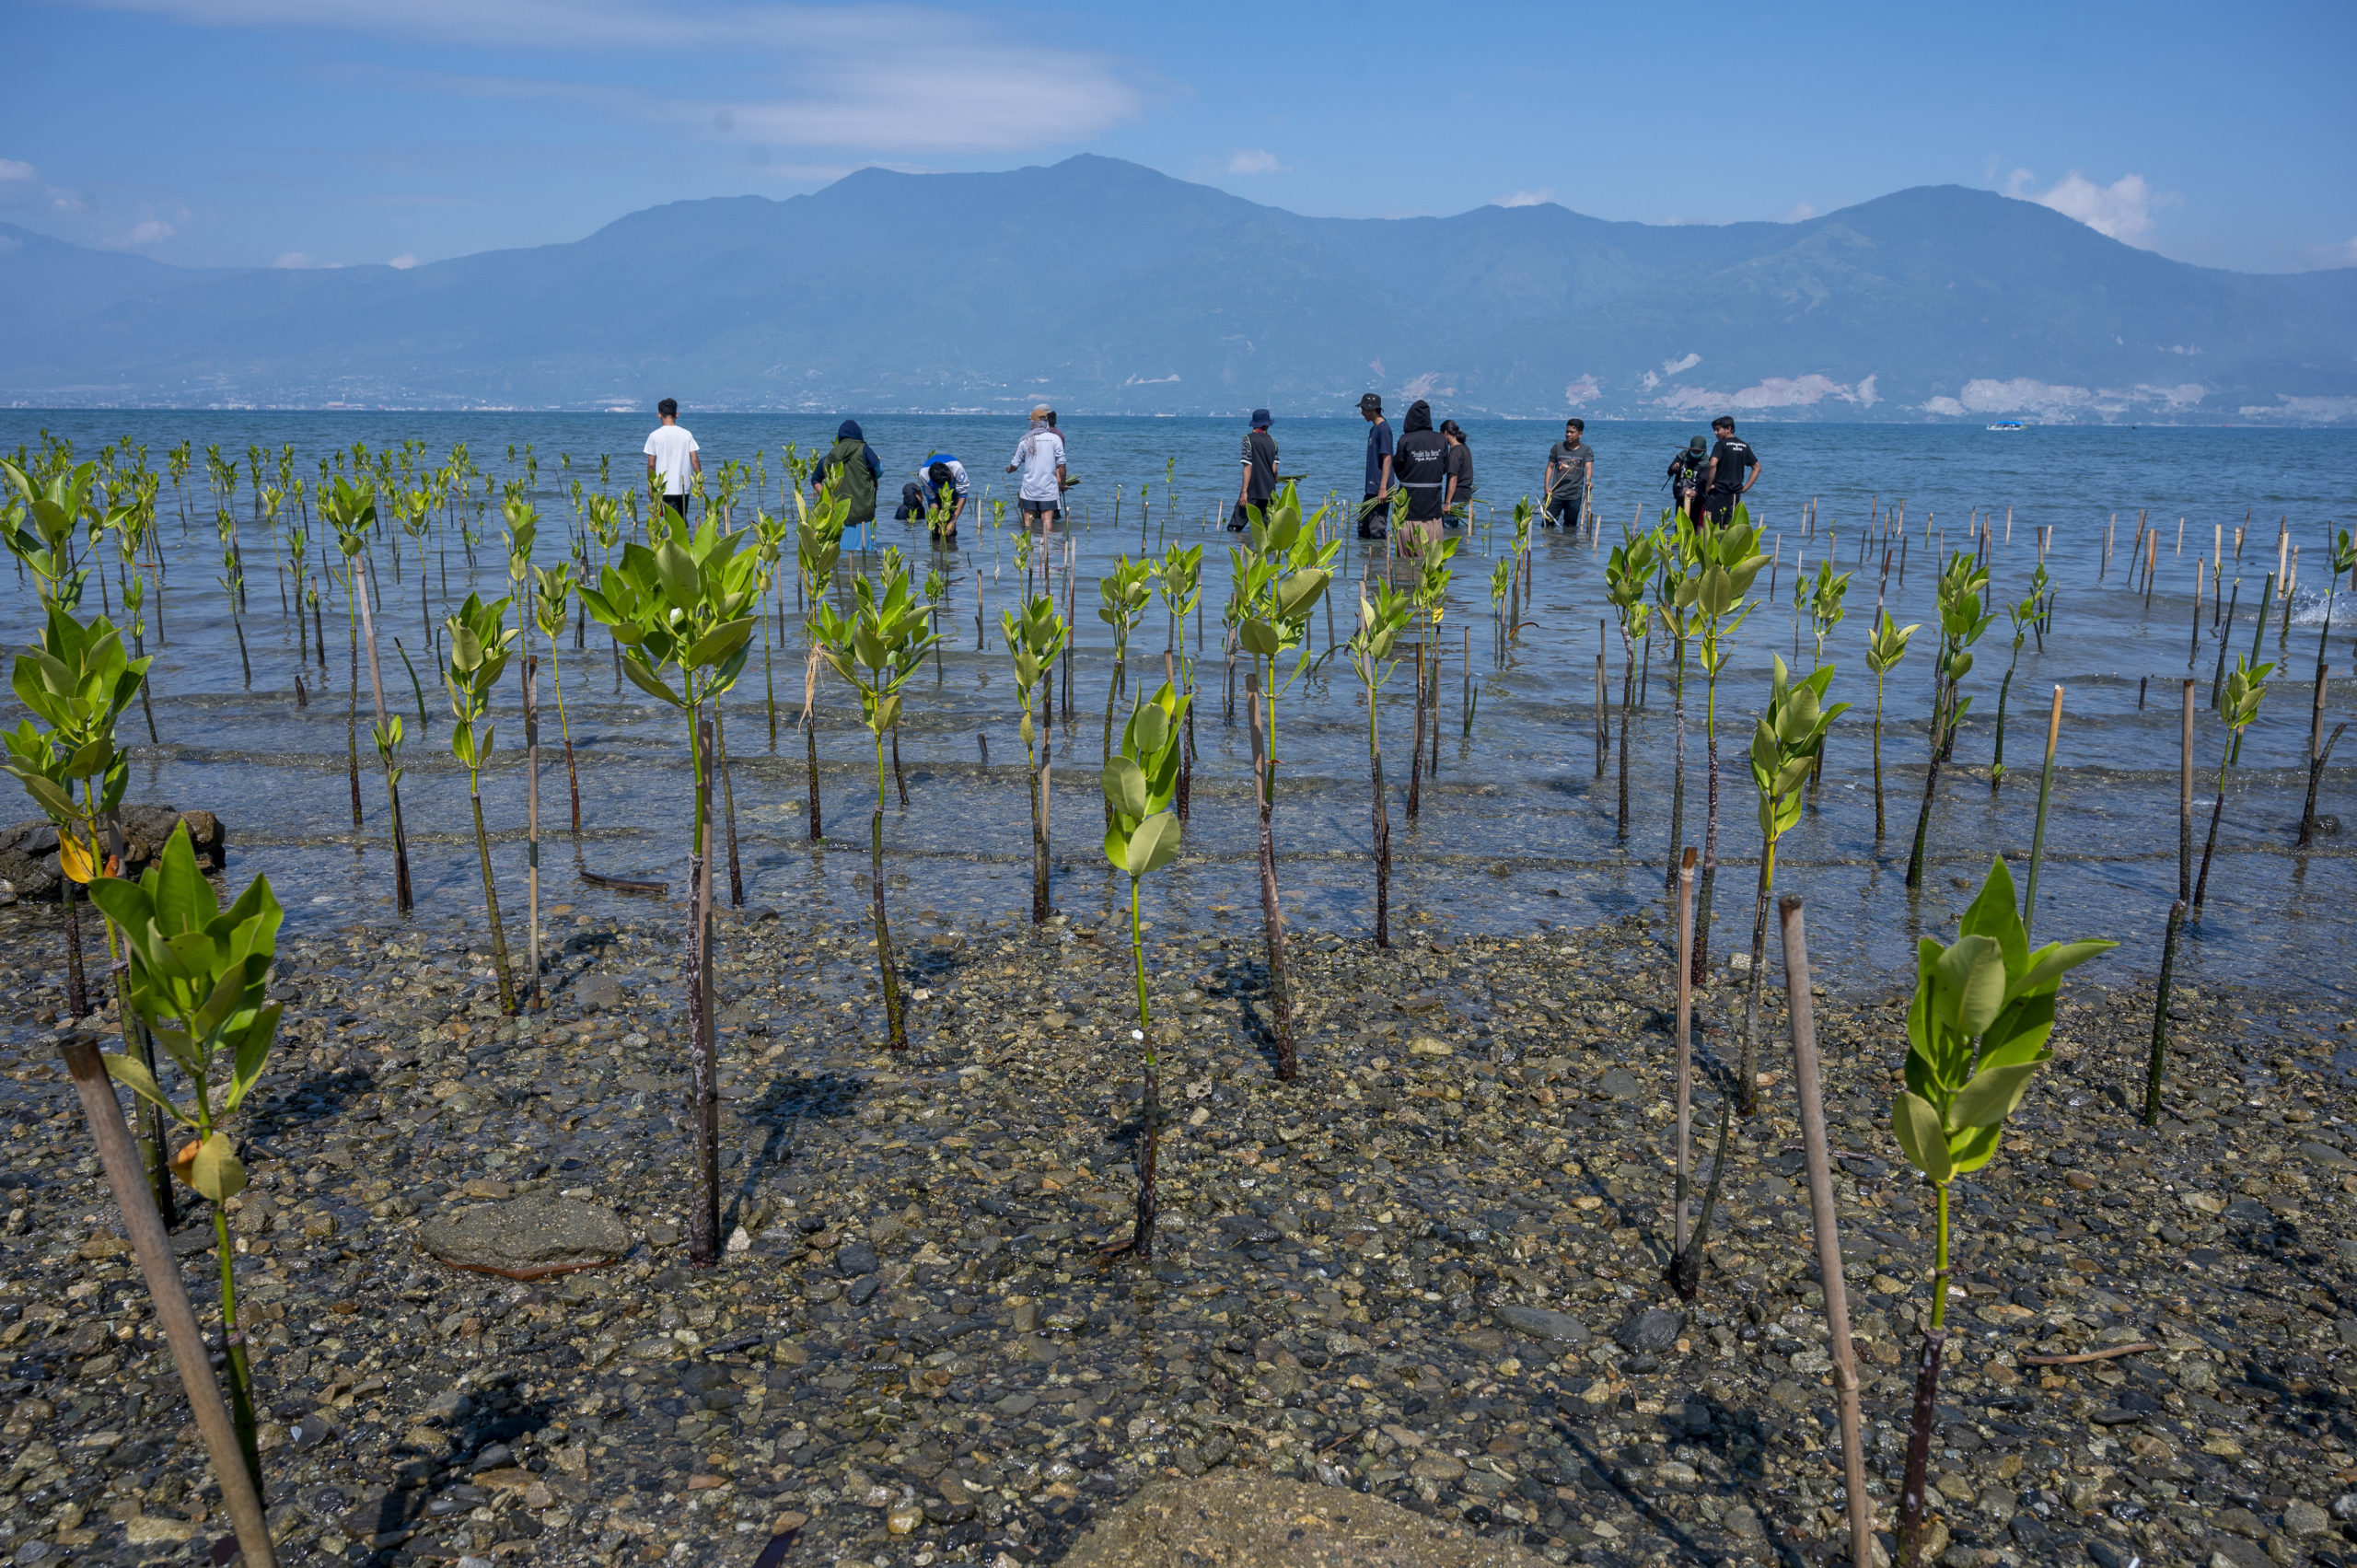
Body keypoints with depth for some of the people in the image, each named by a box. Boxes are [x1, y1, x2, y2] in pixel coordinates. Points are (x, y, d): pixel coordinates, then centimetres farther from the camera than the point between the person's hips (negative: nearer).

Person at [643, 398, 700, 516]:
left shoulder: (654, 436, -4)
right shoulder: (686, 434, 1)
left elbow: (651, 464, -3)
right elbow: (695, 460, -2)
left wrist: (650, 485, 8)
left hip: (665, 488, -3)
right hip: (684, 487, 3)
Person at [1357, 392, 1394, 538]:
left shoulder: (1383, 429, -13)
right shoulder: (1374, 428, 16)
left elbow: (1387, 458, -18)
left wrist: (1383, 488, -23)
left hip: (1380, 490, -10)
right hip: (1371, 488, 10)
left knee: (1376, 529, -7)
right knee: (1363, 527, 14)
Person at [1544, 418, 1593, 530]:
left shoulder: (1587, 450, 0)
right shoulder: (1558, 447, 4)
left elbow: (1588, 467, -12)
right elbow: (1550, 466, 7)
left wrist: (1588, 481, -35)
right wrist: (1547, 486, -5)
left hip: (1574, 496, -1)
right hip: (1556, 493, 1)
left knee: (1570, 527, 6)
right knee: (1548, 523, -3)